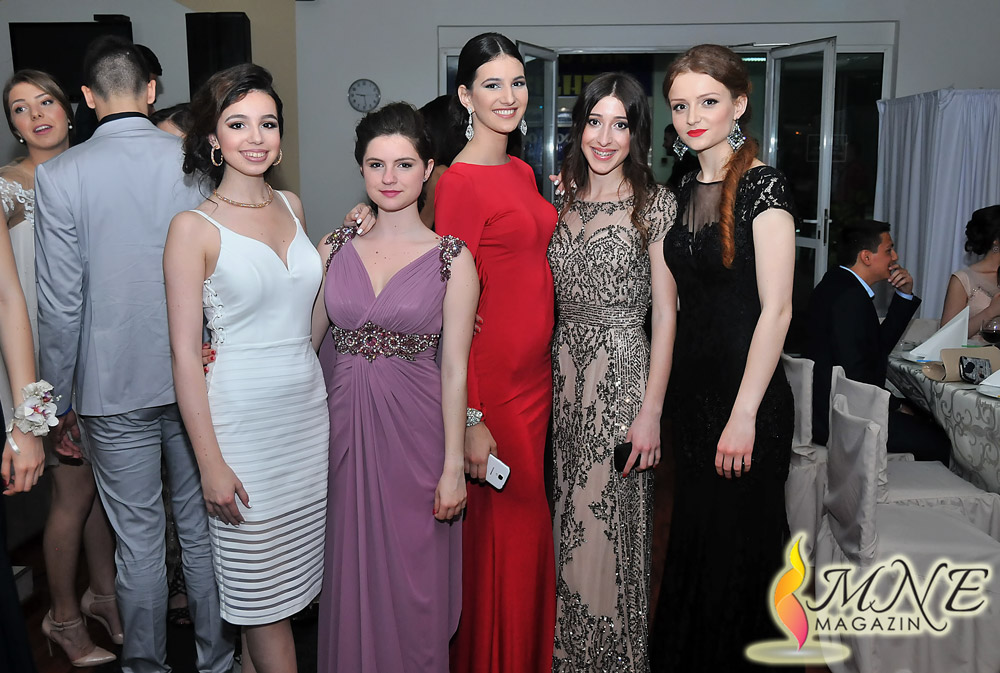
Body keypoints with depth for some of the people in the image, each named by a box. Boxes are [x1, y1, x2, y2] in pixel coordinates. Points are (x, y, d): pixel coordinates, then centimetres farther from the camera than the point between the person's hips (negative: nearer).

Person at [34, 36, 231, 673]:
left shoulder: (60, 175, -9)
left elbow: (61, 301, -8)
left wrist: (59, 399, 4)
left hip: (115, 386, -2)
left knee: (139, 538, 11)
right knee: (204, 527, 16)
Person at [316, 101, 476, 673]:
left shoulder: (452, 259, -5)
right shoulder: (335, 247, 4)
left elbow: (454, 370, -6)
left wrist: (454, 466, -7)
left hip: (413, 430, -3)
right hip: (343, 426, 3)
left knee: (410, 576, 9)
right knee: (349, 569, 15)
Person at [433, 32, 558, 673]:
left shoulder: (523, 172, 12)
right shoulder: (459, 181, -14)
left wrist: (546, 368, 13)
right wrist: (470, 420, -20)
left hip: (536, 370, 8)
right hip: (491, 376, -8)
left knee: (528, 516, 18)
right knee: (502, 525, 4)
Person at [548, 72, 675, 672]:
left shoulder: (655, 203, -6)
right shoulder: (563, 199, 9)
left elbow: (666, 313, -9)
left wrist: (651, 411, -14)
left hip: (622, 373, -5)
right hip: (563, 369, 5)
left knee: (611, 522, 2)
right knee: (569, 516, 13)